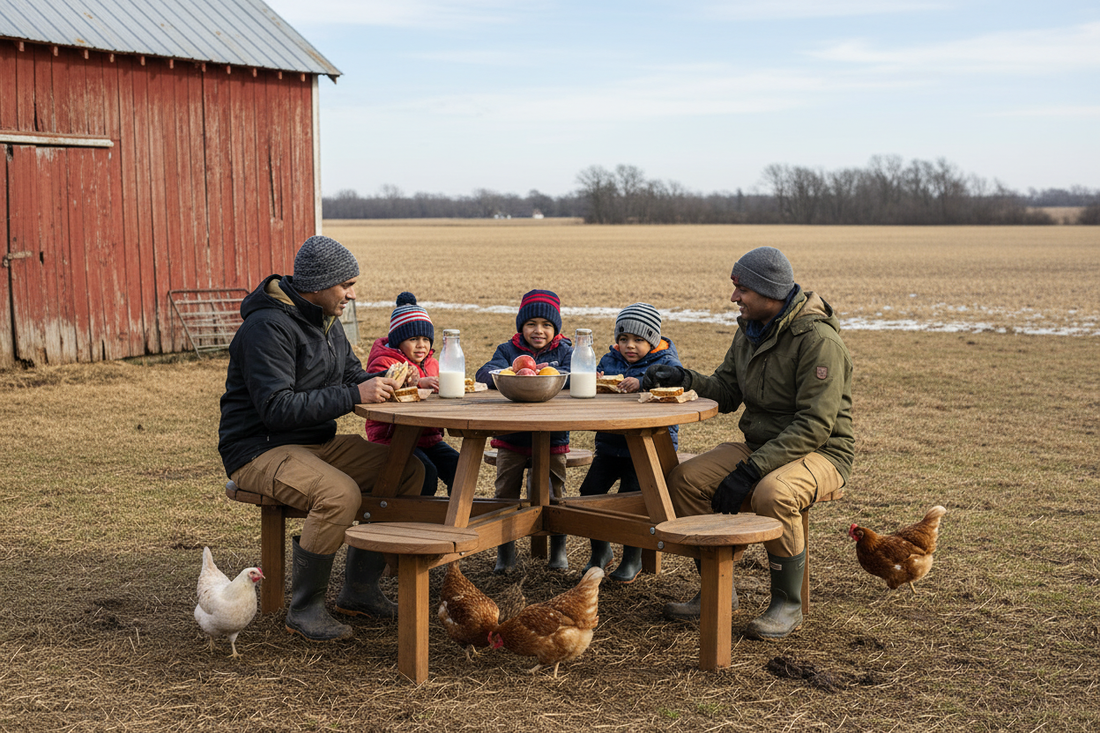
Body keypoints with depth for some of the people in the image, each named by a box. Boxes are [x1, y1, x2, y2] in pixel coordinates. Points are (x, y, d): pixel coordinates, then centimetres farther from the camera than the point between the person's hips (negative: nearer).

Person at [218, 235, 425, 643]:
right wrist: (355, 395, -29)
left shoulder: (326, 319, 10)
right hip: (258, 451, -9)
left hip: (316, 443, 9)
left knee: (408, 468, -3)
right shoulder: (269, 326, -19)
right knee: (340, 493, -35)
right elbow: (277, 408, -27)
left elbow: (351, 374, 21)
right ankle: (304, 609, -17)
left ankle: (359, 589, 2)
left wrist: (386, 384, -2)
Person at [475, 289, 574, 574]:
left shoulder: (564, 351, 4)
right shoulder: (508, 350, 6)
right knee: (506, 492, 2)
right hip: (512, 437, 1)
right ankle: (505, 551, 16)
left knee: (555, 493, 4)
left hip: (552, 437, -1)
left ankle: (558, 550, 21)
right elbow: (484, 374, -10)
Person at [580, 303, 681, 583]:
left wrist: (641, 383, -37)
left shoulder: (666, 362, 0)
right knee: (590, 489, -6)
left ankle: (633, 558, 0)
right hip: (610, 444, 5)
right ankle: (600, 550, 16)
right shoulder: (609, 360, 14)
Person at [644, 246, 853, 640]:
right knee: (684, 479, -12)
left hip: (820, 453, -8)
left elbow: (815, 425, -25)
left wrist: (750, 470, -29)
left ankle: (787, 606, -16)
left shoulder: (817, 338, -21)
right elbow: (726, 393, 14)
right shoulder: (749, 331, 7)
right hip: (760, 445, 8)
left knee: (772, 493, -38)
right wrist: (683, 379, -7)